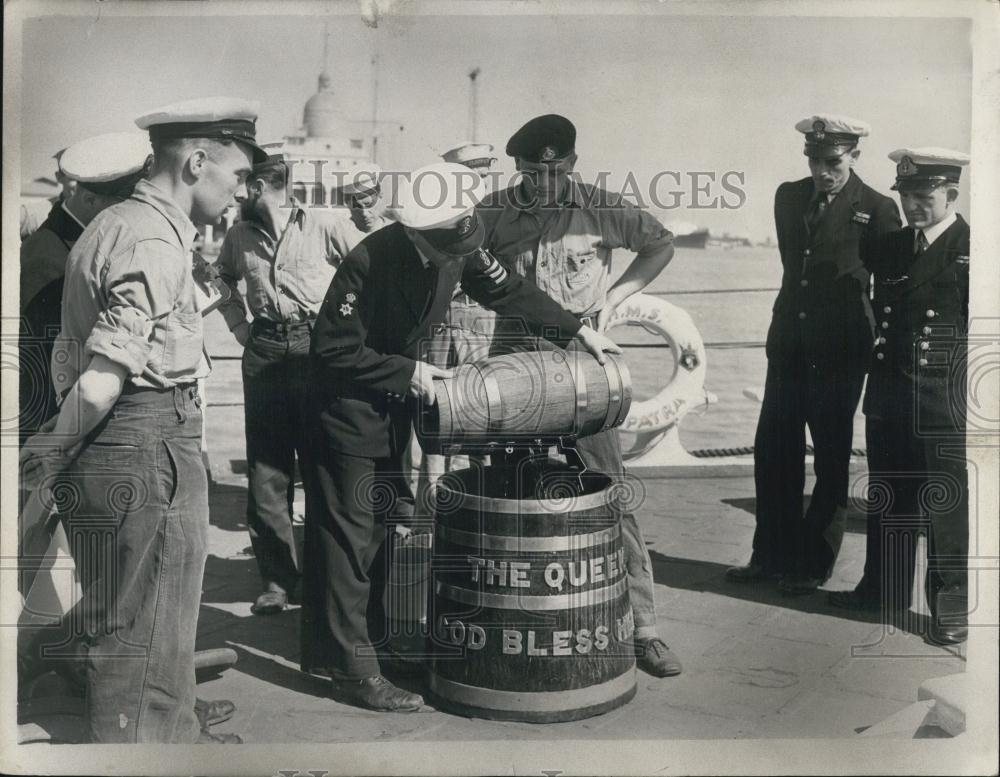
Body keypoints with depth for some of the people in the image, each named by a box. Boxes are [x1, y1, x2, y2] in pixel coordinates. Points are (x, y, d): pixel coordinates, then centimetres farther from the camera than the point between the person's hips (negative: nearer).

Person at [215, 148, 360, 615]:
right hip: (264, 353, 4)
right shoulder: (240, 235, 12)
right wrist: (238, 324, 16)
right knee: (265, 469, 4)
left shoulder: (326, 225, -2)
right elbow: (222, 278, 30)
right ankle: (277, 579, 14)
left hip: (317, 348, -4)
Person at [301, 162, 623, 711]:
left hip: (394, 405, 8)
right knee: (350, 535, -3)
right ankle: (353, 670, 4)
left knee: (384, 522, 16)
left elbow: (503, 289, 6)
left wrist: (577, 331, 5)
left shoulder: (459, 249, -9)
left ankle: (371, 632, 33)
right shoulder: (368, 263, -29)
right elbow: (334, 349, -24)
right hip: (347, 405, -7)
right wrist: (408, 372, -24)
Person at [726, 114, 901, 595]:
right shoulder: (789, 197, 8)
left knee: (831, 459, 4)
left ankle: (814, 566, 15)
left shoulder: (876, 209, -6)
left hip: (840, 351, -5)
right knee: (773, 452, 7)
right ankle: (771, 556, 20)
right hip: (789, 342, 5)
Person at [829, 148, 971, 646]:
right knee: (888, 501, 15)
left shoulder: (971, 250, -6)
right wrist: (877, 380, 13)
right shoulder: (890, 247, 12)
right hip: (888, 399, 6)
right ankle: (884, 591, 29)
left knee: (946, 508, 1)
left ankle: (952, 606, 14)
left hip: (944, 404, -6)